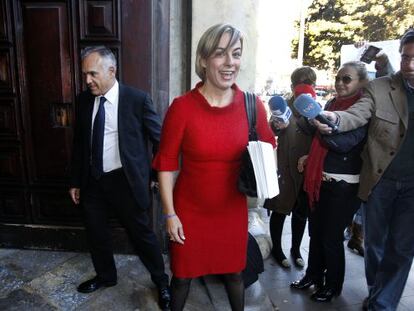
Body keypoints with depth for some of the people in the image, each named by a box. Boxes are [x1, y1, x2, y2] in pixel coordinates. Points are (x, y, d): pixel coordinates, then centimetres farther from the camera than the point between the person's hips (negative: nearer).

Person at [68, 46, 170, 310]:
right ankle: (106, 276, 45)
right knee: (96, 233, 18)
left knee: (141, 233, 7)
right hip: (92, 180, 5)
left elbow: (160, 138, -7)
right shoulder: (84, 100, 3)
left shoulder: (137, 99, -12)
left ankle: (162, 281, 31)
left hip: (125, 180, -5)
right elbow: (79, 143, 10)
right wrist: (76, 181, 12)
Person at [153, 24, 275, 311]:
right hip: (189, 210, -2)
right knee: (182, 275, 17)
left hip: (232, 210, 2)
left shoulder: (252, 105, -7)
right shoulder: (182, 107, -15)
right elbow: (166, 163, -9)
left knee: (234, 273, 22)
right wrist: (170, 214, -9)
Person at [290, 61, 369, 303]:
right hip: (321, 179, 6)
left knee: (332, 237, 5)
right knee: (315, 230, 15)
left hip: (345, 184, -6)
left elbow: (347, 142, -23)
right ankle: (313, 275, 34)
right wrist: (309, 157, 5)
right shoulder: (332, 104, 8)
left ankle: (333, 286, 26)